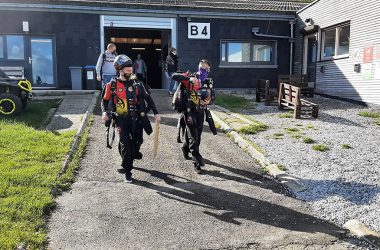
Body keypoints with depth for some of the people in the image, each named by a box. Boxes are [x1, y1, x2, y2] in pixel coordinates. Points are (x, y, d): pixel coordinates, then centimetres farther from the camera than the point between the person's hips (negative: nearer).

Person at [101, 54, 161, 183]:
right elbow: (105, 100, 10)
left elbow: (147, 97, 6)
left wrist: (156, 112, 2)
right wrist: (104, 112, -8)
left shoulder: (136, 83, 2)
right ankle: (127, 171, 7)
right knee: (125, 144, -7)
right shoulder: (112, 85, -3)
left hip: (136, 118, 2)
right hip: (121, 119, -2)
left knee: (137, 141, 7)